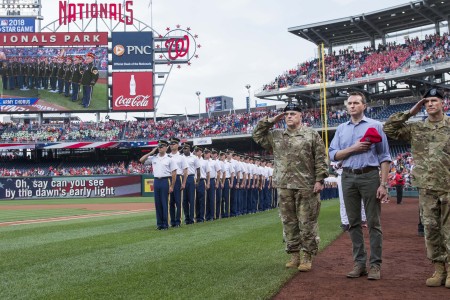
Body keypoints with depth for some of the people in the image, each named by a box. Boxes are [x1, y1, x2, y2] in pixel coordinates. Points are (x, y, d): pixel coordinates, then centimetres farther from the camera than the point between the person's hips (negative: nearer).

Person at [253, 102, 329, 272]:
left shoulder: (312, 135, 2)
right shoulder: (276, 136, 14)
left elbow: (320, 159, -1)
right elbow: (257, 136, 19)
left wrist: (319, 180, -9)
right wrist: (270, 121, 10)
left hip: (306, 187, -4)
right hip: (284, 187, 4)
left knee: (307, 223, -1)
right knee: (289, 222, 9)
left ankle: (307, 257, 7)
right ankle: (294, 255, 19)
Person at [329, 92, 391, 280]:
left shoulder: (375, 126, 3)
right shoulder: (341, 129, 14)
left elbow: (384, 157, -1)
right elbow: (333, 155, 7)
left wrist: (383, 184, -10)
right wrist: (353, 148, -9)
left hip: (369, 176, -4)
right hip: (348, 177, 4)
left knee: (373, 222, -2)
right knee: (354, 222, 7)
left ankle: (375, 264, 3)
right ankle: (359, 262, 14)